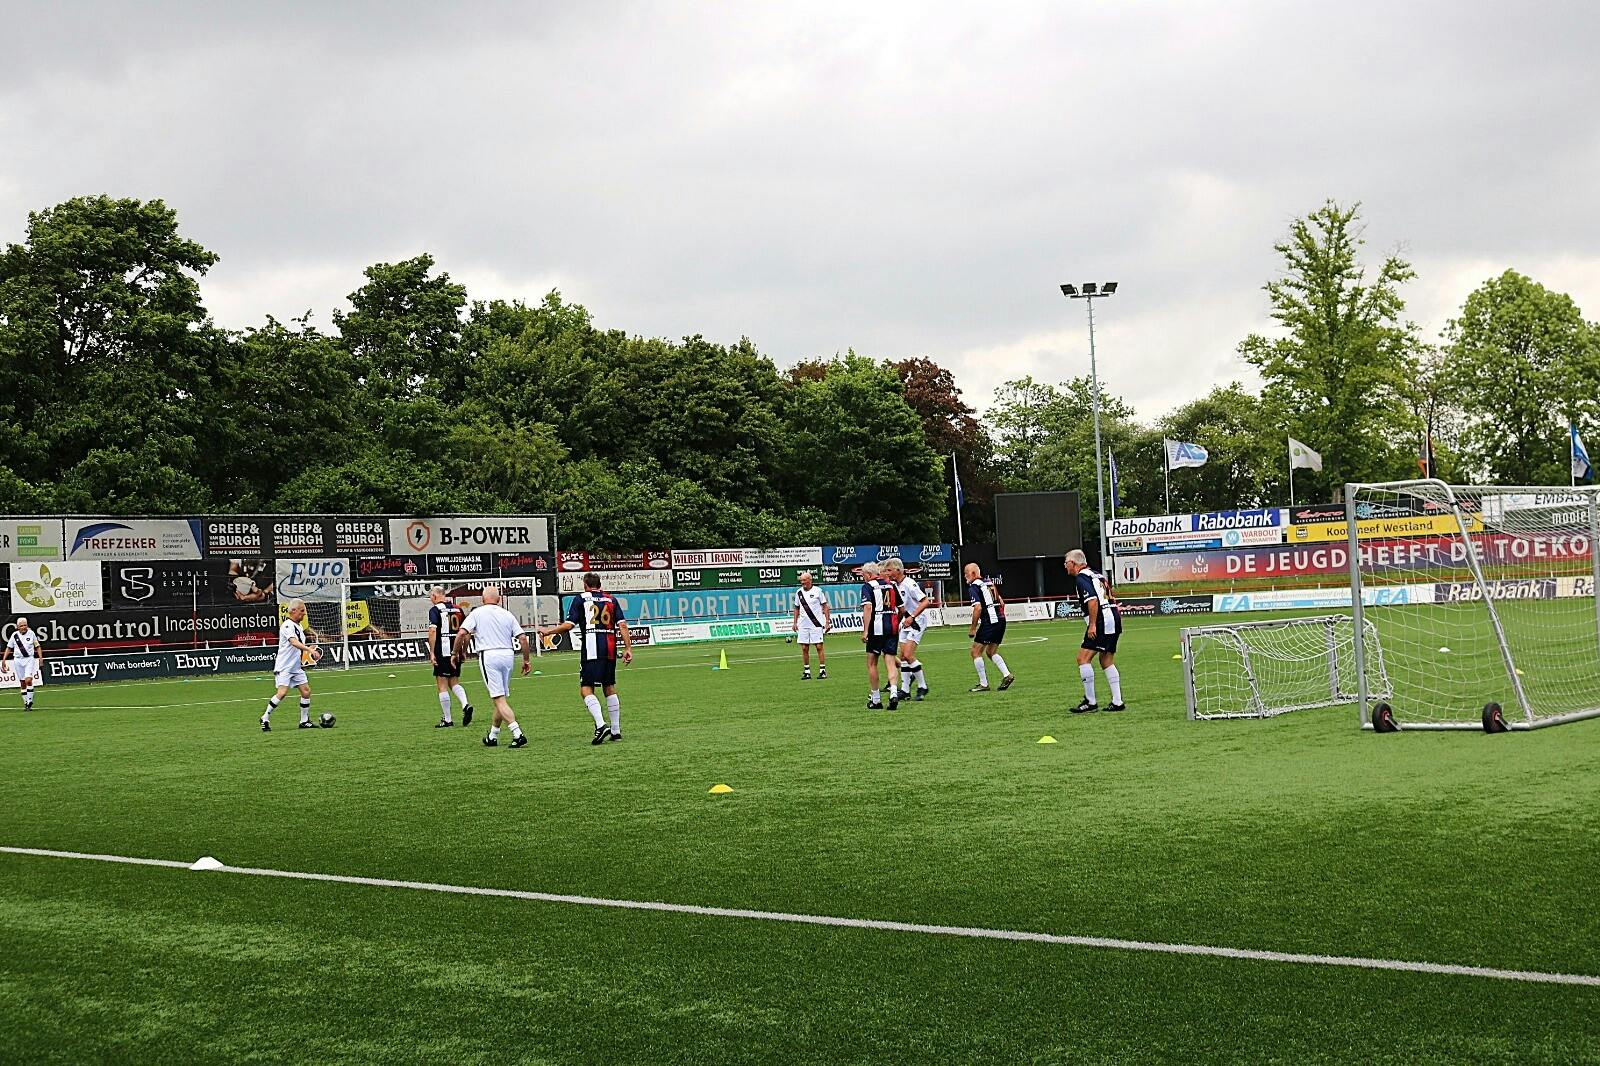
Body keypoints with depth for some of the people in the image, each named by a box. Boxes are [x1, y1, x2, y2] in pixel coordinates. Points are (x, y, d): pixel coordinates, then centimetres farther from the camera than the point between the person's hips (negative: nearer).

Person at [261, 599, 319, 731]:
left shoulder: (299, 626, 14)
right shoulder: (287, 625, -15)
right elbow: (294, 642, -31)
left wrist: (310, 648, 8)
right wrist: (310, 650, -41)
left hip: (296, 667, 9)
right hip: (284, 667, -9)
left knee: (306, 691, 2)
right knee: (282, 692, -19)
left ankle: (304, 721, 12)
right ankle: (265, 719, -5)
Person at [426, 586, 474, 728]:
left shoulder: (435, 610, -7)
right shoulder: (457, 609, 12)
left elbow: (432, 631, -19)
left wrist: (432, 652, -16)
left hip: (442, 652, -6)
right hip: (456, 652, 6)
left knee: (442, 685, 1)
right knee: (454, 682, 17)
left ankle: (447, 720, 4)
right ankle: (466, 705, -7)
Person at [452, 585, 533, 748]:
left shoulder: (477, 613, 1)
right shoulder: (508, 614, 11)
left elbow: (461, 633, -9)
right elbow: (522, 638, 5)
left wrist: (455, 653, 4)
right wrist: (527, 660, 14)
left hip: (489, 656, -4)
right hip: (508, 655, 4)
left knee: (499, 700, -7)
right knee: (502, 698, 15)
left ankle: (518, 734, -18)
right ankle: (493, 736, 23)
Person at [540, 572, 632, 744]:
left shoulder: (581, 598, 4)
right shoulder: (612, 599, 16)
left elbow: (569, 625, -2)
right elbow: (622, 625, 6)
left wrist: (548, 631, 11)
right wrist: (628, 648, 6)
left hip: (591, 650, -5)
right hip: (610, 649, 5)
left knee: (586, 689, -4)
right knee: (609, 688, 15)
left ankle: (600, 725, -22)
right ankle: (616, 730, 15)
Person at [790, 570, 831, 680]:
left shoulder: (817, 591, -3)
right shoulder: (798, 592, 9)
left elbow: (825, 606, 0)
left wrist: (827, 621, -5)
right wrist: (795, 622, 13)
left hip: (817, 624, -4)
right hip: (803, 625, 4)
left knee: (819, 647, -4)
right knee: (804, 648, 3)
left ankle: (822, 671, 1)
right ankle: (806, 672, 9)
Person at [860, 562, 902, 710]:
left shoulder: (867, 586, -3)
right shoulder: (891, 585, 13)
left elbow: (868, 607, -17)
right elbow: (901, 609, 16)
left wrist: (865, 630, -19)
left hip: (876, 628, -4)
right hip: (892, 627, 4)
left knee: (872, 663, 9)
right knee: (891, 662, 2)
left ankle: (875, 699, 12)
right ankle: (894, 693, -19)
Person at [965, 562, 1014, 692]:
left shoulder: (973, 587, -8)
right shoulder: (989, 582, 17)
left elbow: (978, 608, -19)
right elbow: (1001, 602, 20)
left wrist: (973, 628, -12)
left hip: (989, 622, -9)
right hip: (1001, 620, 9)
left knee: (976, 652, 1)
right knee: (991, 652, 20)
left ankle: (983, 684, 1)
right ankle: (1007, 675, 6)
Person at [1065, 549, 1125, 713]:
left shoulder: (1081, 578, -7)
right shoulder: (1097, 574, 21)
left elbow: (1093, 601, -20)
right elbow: (1113, 599, 23)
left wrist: (1092, 625, -19)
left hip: (1102, 622, -10)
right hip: (1114, 619, 10)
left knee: (1083, 658, -8)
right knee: (1106, 661, 15)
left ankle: (1090, 701, -10)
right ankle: (1117, 702, 13)